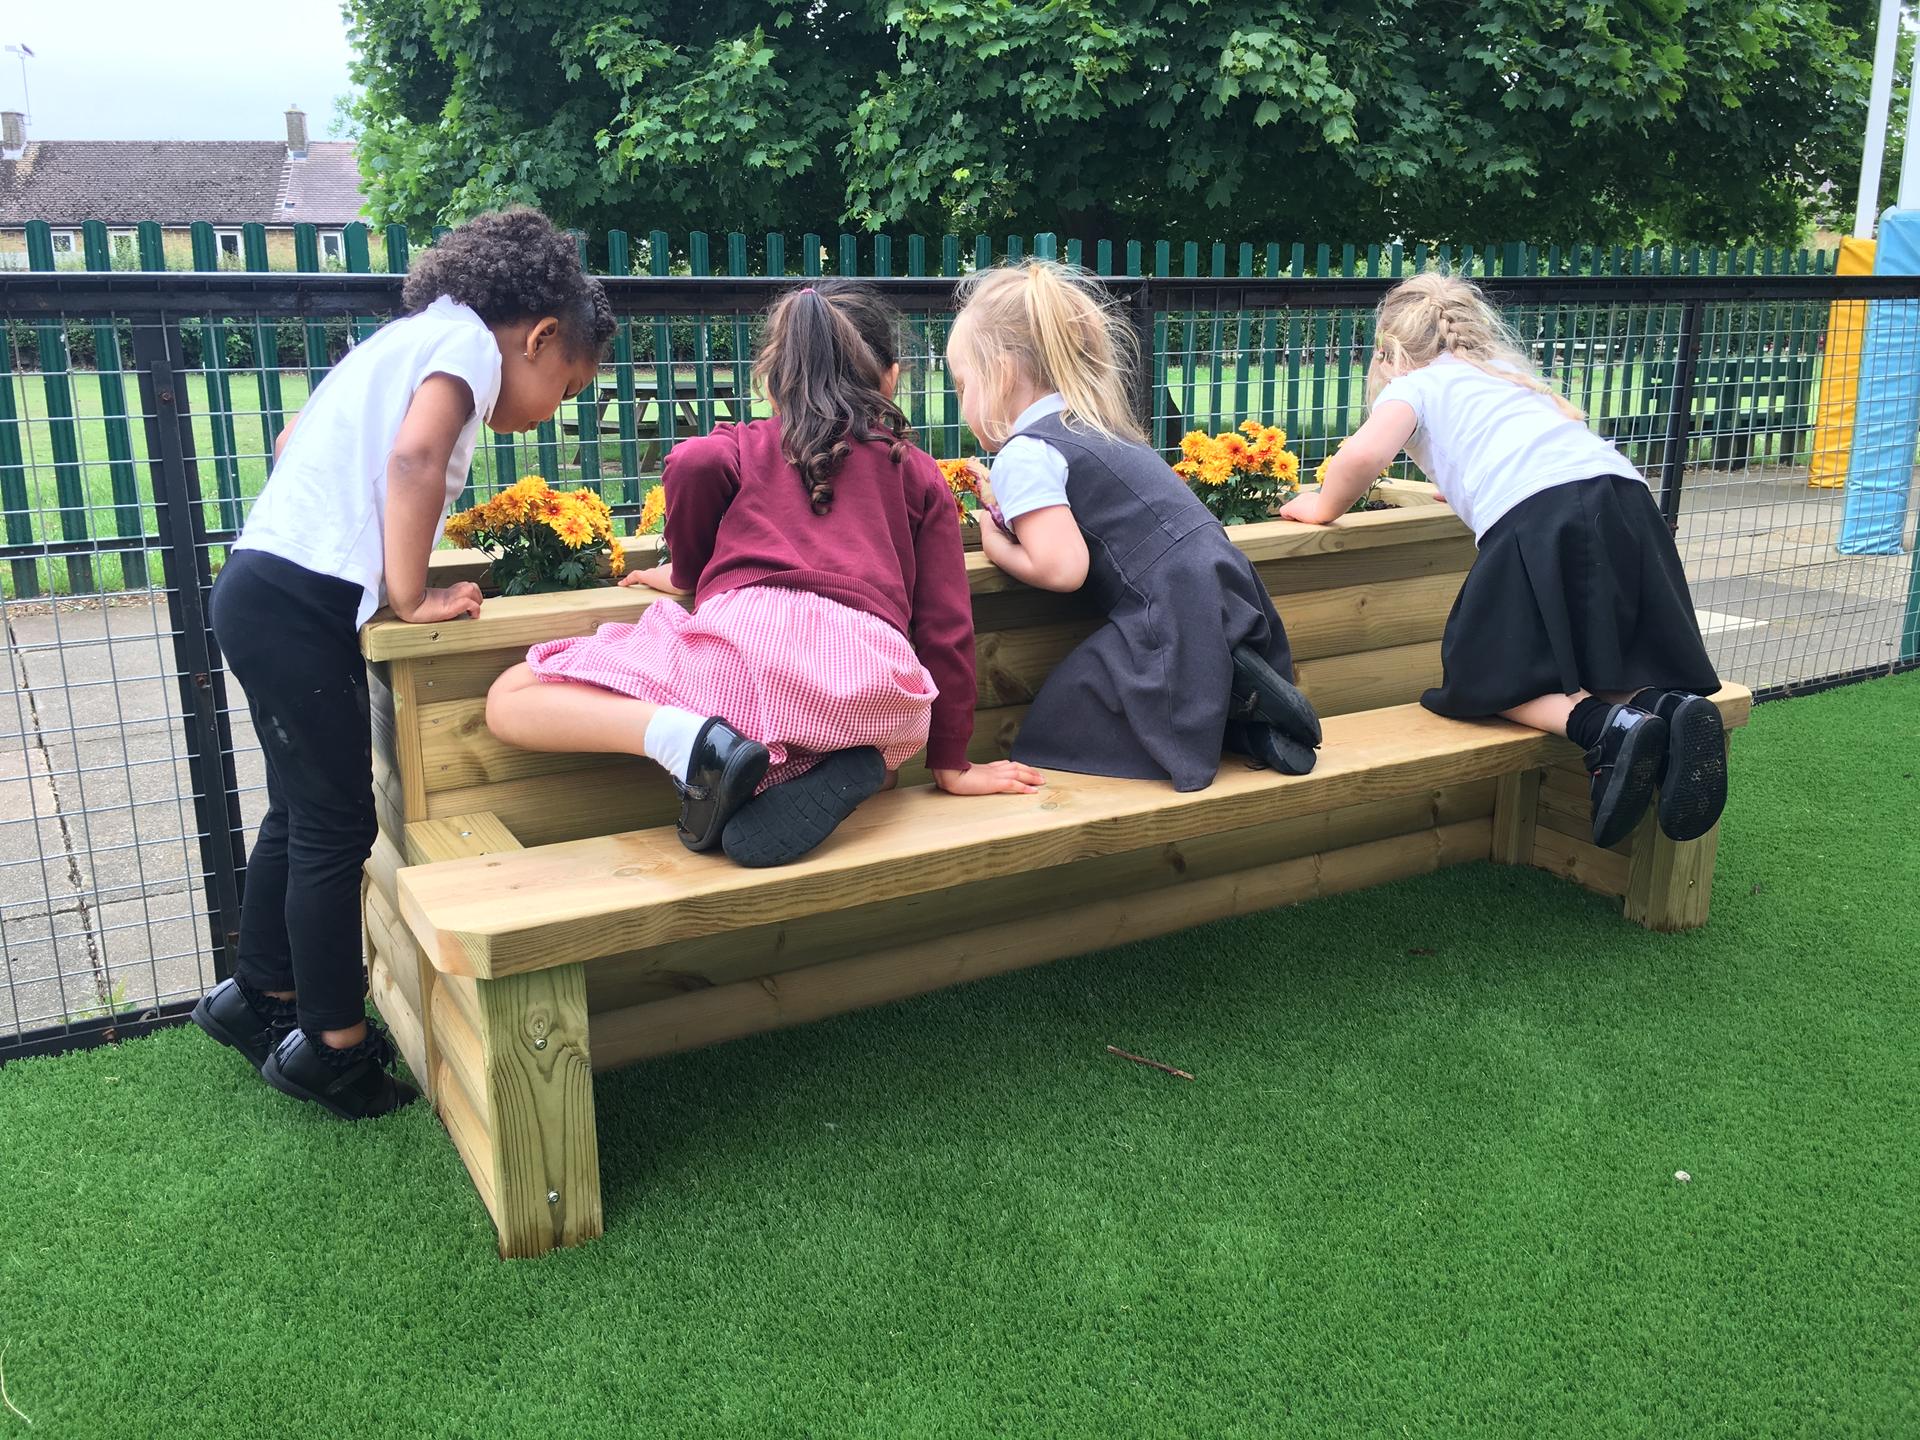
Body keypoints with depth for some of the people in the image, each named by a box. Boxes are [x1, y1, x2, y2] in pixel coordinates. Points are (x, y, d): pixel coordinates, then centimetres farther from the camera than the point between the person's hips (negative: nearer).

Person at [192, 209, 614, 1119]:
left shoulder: (407, 339, 21)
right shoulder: (470, 337, -6)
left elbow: (293, 440, 27)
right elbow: (416, 453, -24)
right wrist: (410, 597, -19)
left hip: (265, 591, 9)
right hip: (298, 602, -9)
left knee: (301, 809, 18)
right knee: (337, 826, -1)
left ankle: (260, 997, 33)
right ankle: (333, 1047, 11)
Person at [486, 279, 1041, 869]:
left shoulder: (744, 443, 22)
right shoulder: (919, 472, 26)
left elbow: (694, 465, -4)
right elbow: (946, 625, 19)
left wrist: (686, 573, 16)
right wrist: (951, 763, 25)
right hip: (878, 679, 3)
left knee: (510, 699, 10)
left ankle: (692, 740, -17)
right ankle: (845, 766, -2)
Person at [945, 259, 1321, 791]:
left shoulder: (1024, 455, -10)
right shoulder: (1093, 426, 20)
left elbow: (1062, 568, -19)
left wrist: (997, 546, -1)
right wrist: (1012, 511, 16)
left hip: (1173, 617, -9)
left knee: (1046, 747, 0)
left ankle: (1232, 694, -7)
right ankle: (1242, 716, 5)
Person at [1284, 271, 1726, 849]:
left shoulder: (1414, 385, 17)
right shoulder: (1508, 370, 36)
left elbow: (1363, 455, -3)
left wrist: (1323, 506, 16)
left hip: (1539, 516, -6)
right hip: (1627, 496, 6)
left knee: (1488, 676, 6)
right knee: (1608, 665, 18)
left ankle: (1608, 726, -18)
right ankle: (1669, 706, -14)